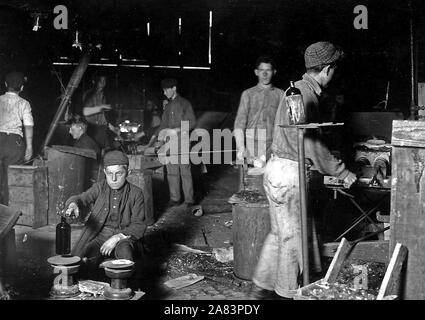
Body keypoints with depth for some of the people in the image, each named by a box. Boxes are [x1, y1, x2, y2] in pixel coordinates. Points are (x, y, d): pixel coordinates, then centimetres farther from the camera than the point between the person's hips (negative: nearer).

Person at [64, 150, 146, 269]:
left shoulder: (135, 193, 3)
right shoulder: (99, 188, 7)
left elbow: (139, 226, 0)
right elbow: (81, 198, -12)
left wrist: (116, 238, -15)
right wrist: (73, 205, -38)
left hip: (123, 237, 0)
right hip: (100, 236, 1)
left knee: (124, 250, -37)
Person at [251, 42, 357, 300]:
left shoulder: (301, 90, 15)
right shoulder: (305, 94, -17)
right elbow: (311, 144, -21)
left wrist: (332, 163, 23)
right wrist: (342, 172, -13)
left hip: (282, 169, 10)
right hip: (288, 173, -10)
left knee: (280, 233, 17)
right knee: (293, 236, 3)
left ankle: (262, 287, 26)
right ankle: (288, 292, 17)